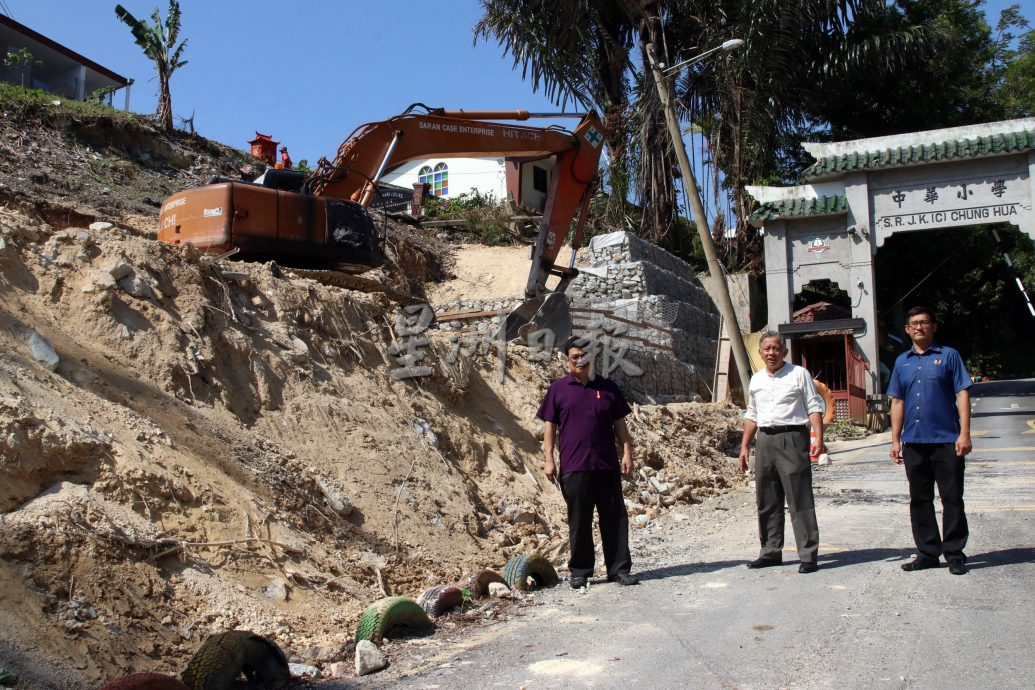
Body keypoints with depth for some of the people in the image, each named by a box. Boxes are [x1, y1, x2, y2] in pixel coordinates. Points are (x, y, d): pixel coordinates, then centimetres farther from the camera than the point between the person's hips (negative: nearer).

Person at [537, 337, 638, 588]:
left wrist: (627, 453, 3)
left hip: (607, 465, 2)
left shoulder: (607, 387, 10)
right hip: (573, 467, -2)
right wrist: (549, 460, -2)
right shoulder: (558, 389, 5)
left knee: (615, 518, 4)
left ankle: (619, 569, 13)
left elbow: (619, 424, 12)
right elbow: (550, 426, 5)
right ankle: (579, 571, 16)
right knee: (579, 521, 6)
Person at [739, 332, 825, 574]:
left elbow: (814, 406, -3)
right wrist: (745, 446, 17)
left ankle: (808, 555, -2)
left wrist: (818, 437, -16)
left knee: (800, 499, -6)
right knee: (766, 501, 10)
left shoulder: (799, 374, 0)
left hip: (792, 438, -6)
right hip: (765, 440, 6)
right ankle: (771, 551, 20)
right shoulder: (756, 380, 16)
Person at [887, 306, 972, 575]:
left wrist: (964, 433, -11)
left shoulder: (948, 356, 2)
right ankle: (928, 553, 18)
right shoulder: (902, 362, 12)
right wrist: (895, 439, 9)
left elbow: (962, 395, -2)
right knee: (919, 501, 9)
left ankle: (954, 553, 12)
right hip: (913, 442, 4)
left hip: (946, 440, -4)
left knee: (952, 498, 1)